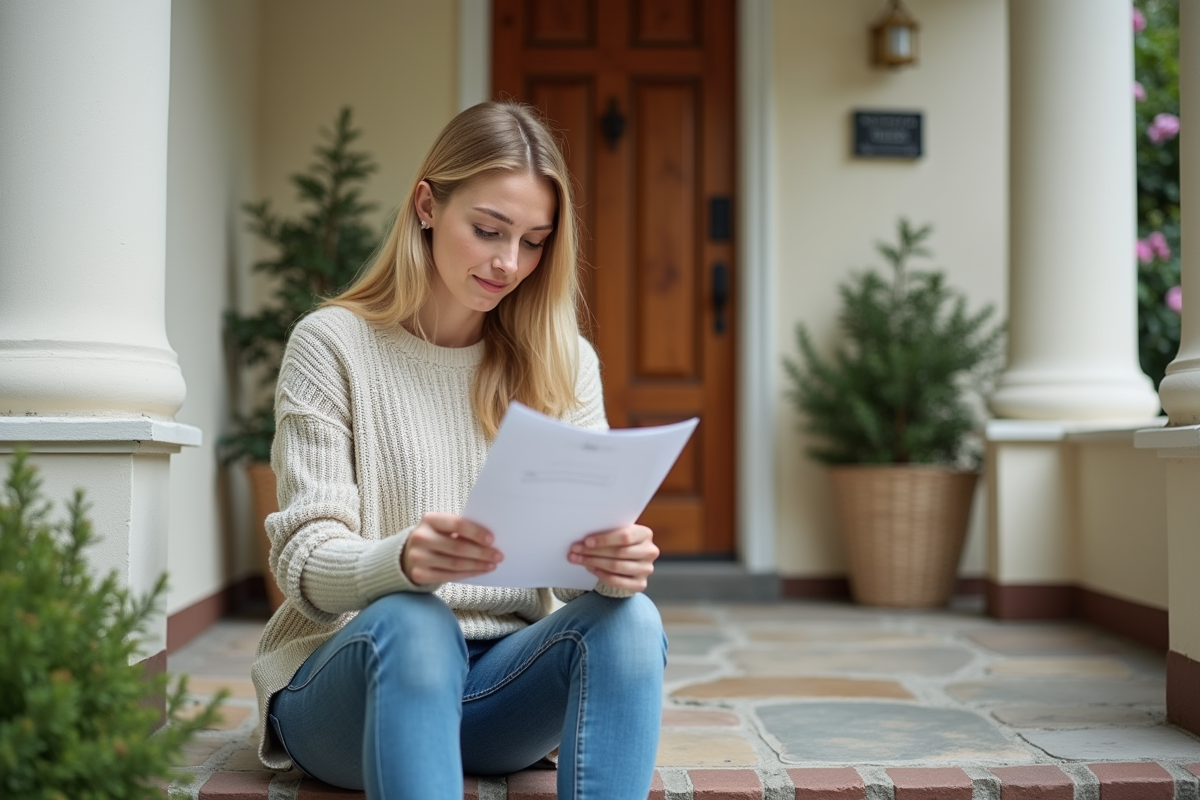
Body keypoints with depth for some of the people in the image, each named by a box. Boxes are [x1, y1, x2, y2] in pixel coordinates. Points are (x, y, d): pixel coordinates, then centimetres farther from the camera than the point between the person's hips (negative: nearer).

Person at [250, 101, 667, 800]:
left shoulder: (563, 362, 7)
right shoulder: (331, 344, -3)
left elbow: (589, 535, 0)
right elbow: (305, 560, -9)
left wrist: (616, 561, -26)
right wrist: (402, 560, -33)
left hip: (504, 682, 3)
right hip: (349, 681, -3)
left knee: (627, 620, -27)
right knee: (410, 623, -36)